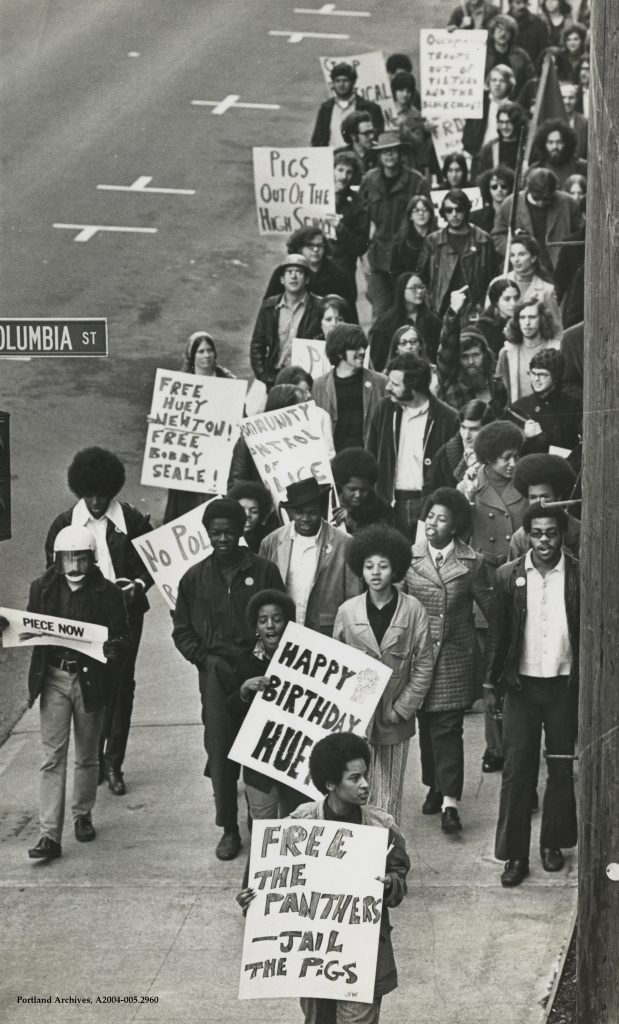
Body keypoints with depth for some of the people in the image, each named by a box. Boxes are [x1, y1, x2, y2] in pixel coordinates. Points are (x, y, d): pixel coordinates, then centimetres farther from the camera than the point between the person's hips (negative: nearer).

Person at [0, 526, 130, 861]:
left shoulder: (107, 593, -4)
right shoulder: (42, 588, 2)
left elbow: (122, 636, -4)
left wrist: (114, 647, -27)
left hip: (90, 679, -1)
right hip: (53, 679, 1)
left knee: (87, 756, 14)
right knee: (52, 757, -4)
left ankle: (82, 815, 36)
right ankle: (49, 835, -7)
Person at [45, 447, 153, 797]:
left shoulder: (133, 520, -4)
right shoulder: (65, 523, 0)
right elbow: (54, 570, 8)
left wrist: (138, 585, -12)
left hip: (125, 611, -1)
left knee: (122, 683, 1)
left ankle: (113, 762, 9)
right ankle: (94, 759, 15)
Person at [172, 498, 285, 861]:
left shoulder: (264, 571, 4)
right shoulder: (195, 578, 10)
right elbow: (182, 631, 13)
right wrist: (204, 658, -2)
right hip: (216, 673, 1)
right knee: (220, 750, -3)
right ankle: (229, 830, 3)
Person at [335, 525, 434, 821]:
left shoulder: (413, 610, -2)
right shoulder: (347, 611, 2)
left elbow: (423, 667, 1)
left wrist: (401, 709, -5)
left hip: (395, 721, 0)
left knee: (389, 795, 3)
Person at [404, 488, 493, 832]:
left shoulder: (472, 562, -1)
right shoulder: (409, 558, 2)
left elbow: (490, 607, 4)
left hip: (455, 656, -2)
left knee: (447, 727, -8)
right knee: (427, 725, 9)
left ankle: (450, 802, -12)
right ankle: (436, 787, 26)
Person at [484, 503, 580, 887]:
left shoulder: (579, 576, -4)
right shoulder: (509, 577, 0)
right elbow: (498, 634, 5)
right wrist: (491, 683, 4)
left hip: (564, 685, 0)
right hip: (521, 684, 0)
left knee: (562, 768, 8)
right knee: (517, 768, 0)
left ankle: (553, 843, 23)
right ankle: (515, 855, 4)